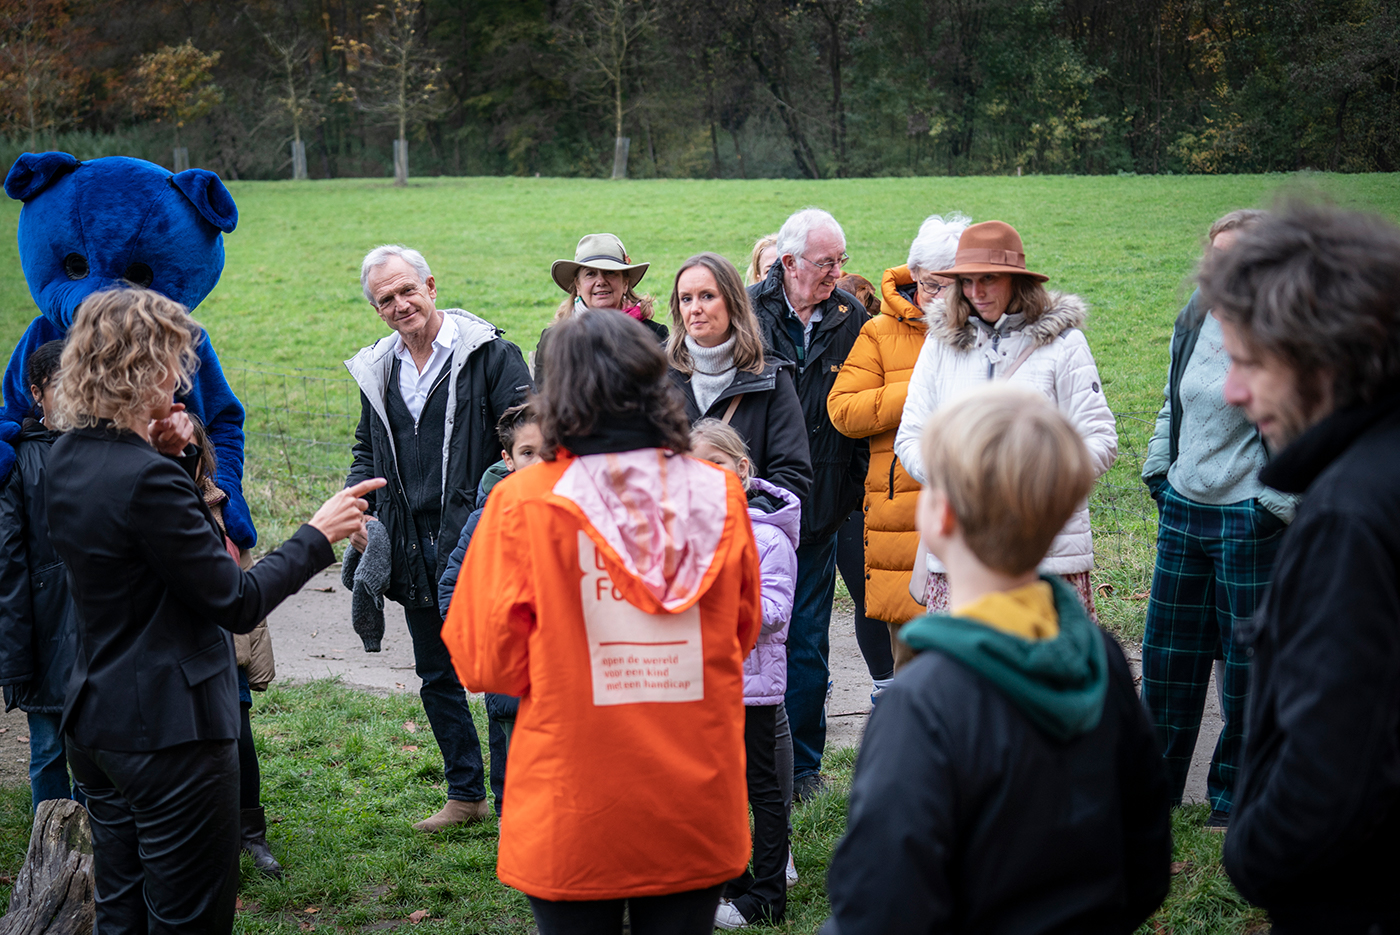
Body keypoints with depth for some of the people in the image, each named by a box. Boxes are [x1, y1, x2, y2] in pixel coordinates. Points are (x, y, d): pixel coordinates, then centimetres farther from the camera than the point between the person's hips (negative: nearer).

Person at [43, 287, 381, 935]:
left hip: (94, 721, 9)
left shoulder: (66, 461, 5)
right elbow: (238, 603, -19)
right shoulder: (146, 478, -22)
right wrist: (318, 536, -7)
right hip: (171, 730, -9)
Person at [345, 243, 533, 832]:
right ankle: (466, 795, 29)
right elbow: (367, 451, 25)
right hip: (414, 550, 7)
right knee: (436, 676, 15)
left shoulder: (488, 353, -7)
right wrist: (358, 508, 8)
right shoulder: (377, 370, 12)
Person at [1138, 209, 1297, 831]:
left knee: (1248, 662, 5)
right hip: (1184, 511, 6)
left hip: (1248, 519, -6)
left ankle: (1234, 797, 21)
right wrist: (1159, 470, 13)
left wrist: (1278, 506, -13)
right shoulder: (1194, 321, 7)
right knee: (1168, 653, 14)